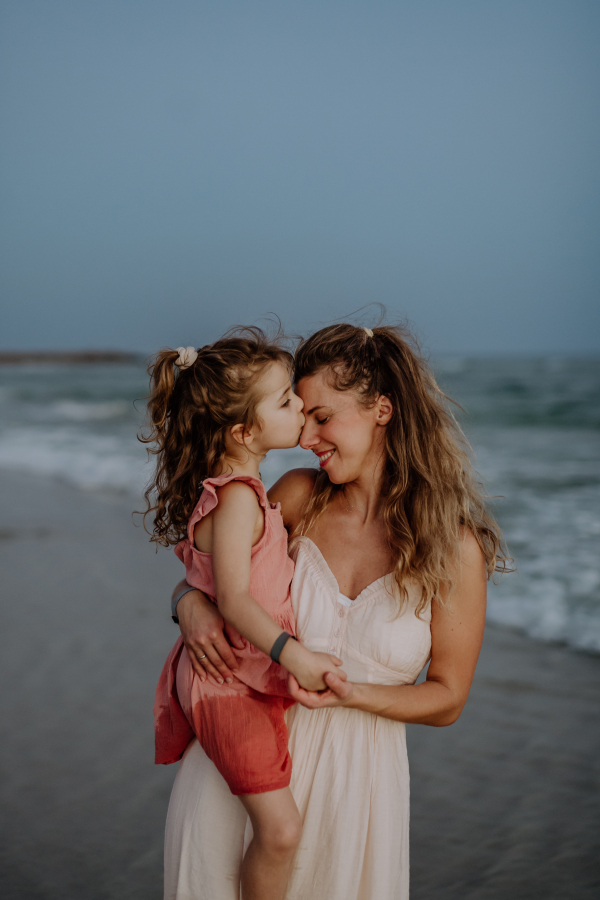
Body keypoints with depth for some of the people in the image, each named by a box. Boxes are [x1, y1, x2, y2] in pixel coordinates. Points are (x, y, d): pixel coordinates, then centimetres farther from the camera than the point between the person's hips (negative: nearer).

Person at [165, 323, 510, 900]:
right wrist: (191, 606, -13)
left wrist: (351, 694, -18)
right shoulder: (300, 496, -3)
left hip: (353, 772, -1)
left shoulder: (456, 549, -8)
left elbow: (447, 700, -2)